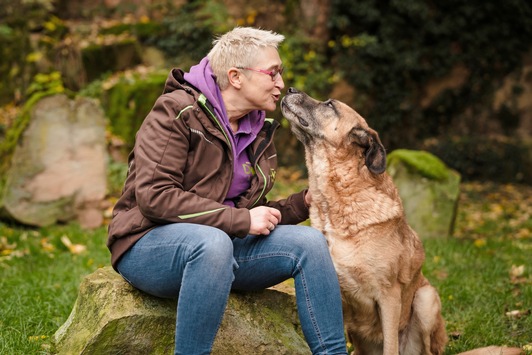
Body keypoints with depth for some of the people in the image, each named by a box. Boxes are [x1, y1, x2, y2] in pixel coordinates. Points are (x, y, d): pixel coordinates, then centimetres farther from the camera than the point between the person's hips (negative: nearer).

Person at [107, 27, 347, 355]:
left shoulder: (260, 130, 11)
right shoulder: (177, 110, -12)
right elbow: (154, 195, -21)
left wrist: (301, 204, -4)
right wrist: (240, 220, -22)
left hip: (218, 243, 7)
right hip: (149, 246, -6)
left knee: (309, 241, -13)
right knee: (213, 241, -39)